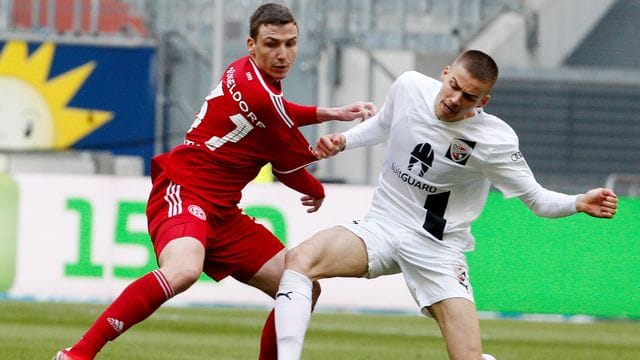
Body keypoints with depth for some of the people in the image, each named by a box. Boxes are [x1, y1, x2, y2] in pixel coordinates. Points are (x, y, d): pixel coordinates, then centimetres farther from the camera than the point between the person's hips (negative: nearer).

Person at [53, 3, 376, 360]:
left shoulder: (246, 73, 9)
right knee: (183, 270, -40)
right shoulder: (260, 94, -17)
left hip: (221, 210, 10)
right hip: (183, 192, -10)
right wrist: (318, 192, 19)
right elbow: (292, 169, -3)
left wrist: (331, 113, 20)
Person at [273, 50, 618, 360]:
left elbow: (537, 198, -8)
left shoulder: (496, 140, -17)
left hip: (438, 250, -3)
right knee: (299, 259, -24)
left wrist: (578, 203, -27)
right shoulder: (409, 86, -7)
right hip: (381, 227, 3)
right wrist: (342, 141, 3)